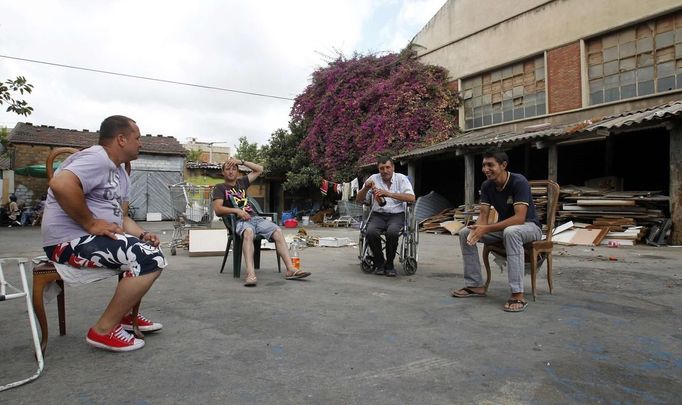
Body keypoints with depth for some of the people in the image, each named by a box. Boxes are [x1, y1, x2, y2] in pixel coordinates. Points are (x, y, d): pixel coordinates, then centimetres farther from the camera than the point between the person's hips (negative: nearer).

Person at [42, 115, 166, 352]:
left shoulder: (121, 174, 17)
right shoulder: (97, 158, -14)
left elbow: (121, 217, 15)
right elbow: (61, 184, -33)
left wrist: (142, 235, -3)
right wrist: (92, 224, -25)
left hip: (92, 239, 11)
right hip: (70, 241, -11)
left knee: (152, 250, 15)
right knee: (152, 259, -21)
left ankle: (125, 315, 18)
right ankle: (103, 330, -10)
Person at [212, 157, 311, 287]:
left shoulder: (241, 182, 25)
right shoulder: (220, 188, 12)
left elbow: (259, 169, 25)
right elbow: (217, 209, -2)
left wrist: (241, 161, 15)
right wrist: (236, 210, -16)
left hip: (255, 217, 5)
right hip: (240, 221, -5)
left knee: (278, 231, -21)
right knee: (248, 232, -40)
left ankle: (290, 270, -30)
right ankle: (250, 274, -55)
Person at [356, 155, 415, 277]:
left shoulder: (402, 179, 4)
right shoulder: (373, 179, 9)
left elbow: (411, 198, -13)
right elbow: (358, 200, 8)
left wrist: (389, 194, -22)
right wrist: (366, 188, -12)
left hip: (396, 215, -1)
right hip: (378, 215, 2)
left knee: (392, 232, -34)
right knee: (371, 232, -30)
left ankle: (389, 264, -10)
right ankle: (379, 262, -5)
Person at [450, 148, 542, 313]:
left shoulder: (519, 182, -24)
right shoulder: (486, 186, -4)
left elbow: (519, 218, -31)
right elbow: (483, 215, -6)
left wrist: (486, 229, -36)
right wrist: (477, 230, -29)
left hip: (529, 226, -6)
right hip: (503, 227, 7)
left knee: (511, 232, -42)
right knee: (465, 233, -10)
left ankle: (518, 295, -38)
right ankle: (475, 285, -2)